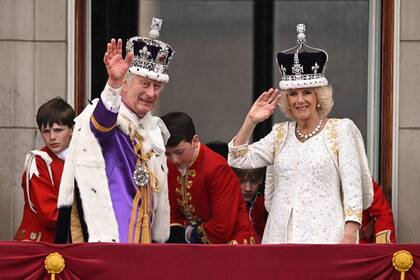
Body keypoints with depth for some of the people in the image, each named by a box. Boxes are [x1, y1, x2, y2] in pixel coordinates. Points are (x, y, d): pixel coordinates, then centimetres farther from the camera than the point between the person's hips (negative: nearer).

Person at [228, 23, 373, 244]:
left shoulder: (341, 130, 3)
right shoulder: (281, 133, 16)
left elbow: (353, 187, -3)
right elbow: (237, 160, 11)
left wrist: (349, 235, -13)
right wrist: (251, 120, 3)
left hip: (324, 234, -4)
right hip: (281, 235, 4)